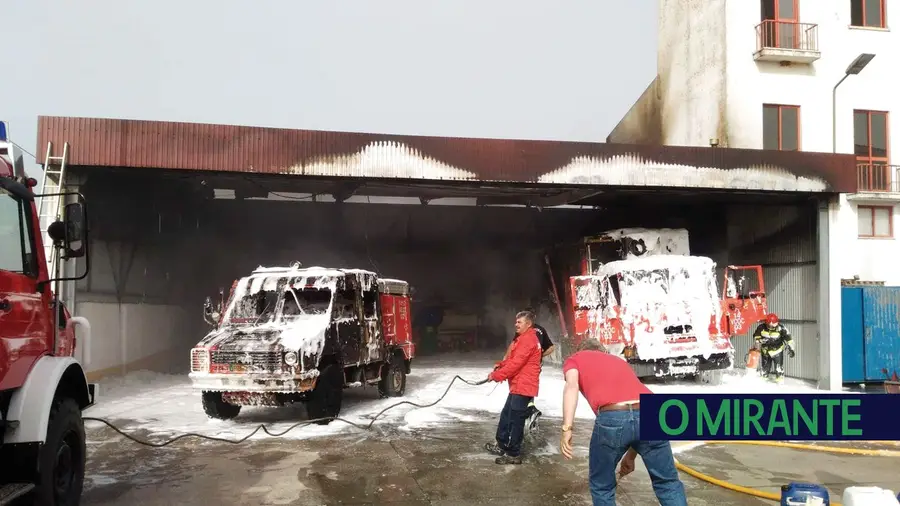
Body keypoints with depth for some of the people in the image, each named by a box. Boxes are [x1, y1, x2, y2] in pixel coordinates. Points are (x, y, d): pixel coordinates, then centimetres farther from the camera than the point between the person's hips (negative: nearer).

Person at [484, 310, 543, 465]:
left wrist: (496, 375, -15)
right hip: (518, 385, 11)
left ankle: (513, 454, 3)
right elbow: (511, 359, 21)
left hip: (523, 386, -11)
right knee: (506, 415, 17)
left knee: (515, 420, -4)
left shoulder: (528, 339, -17)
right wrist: (500, 367, 5)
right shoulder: (523, 338, 17)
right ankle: (502, 445, 28)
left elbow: (516, 363, -22)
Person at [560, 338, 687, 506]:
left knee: (601, 486, 20)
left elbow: (571, 386, 3)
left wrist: (567, 428, -6)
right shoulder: (619, 360, 39)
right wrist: (631, 455, 45)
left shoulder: (574, 359, 27)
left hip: (612, 416, -4)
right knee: (667, 482, 24)